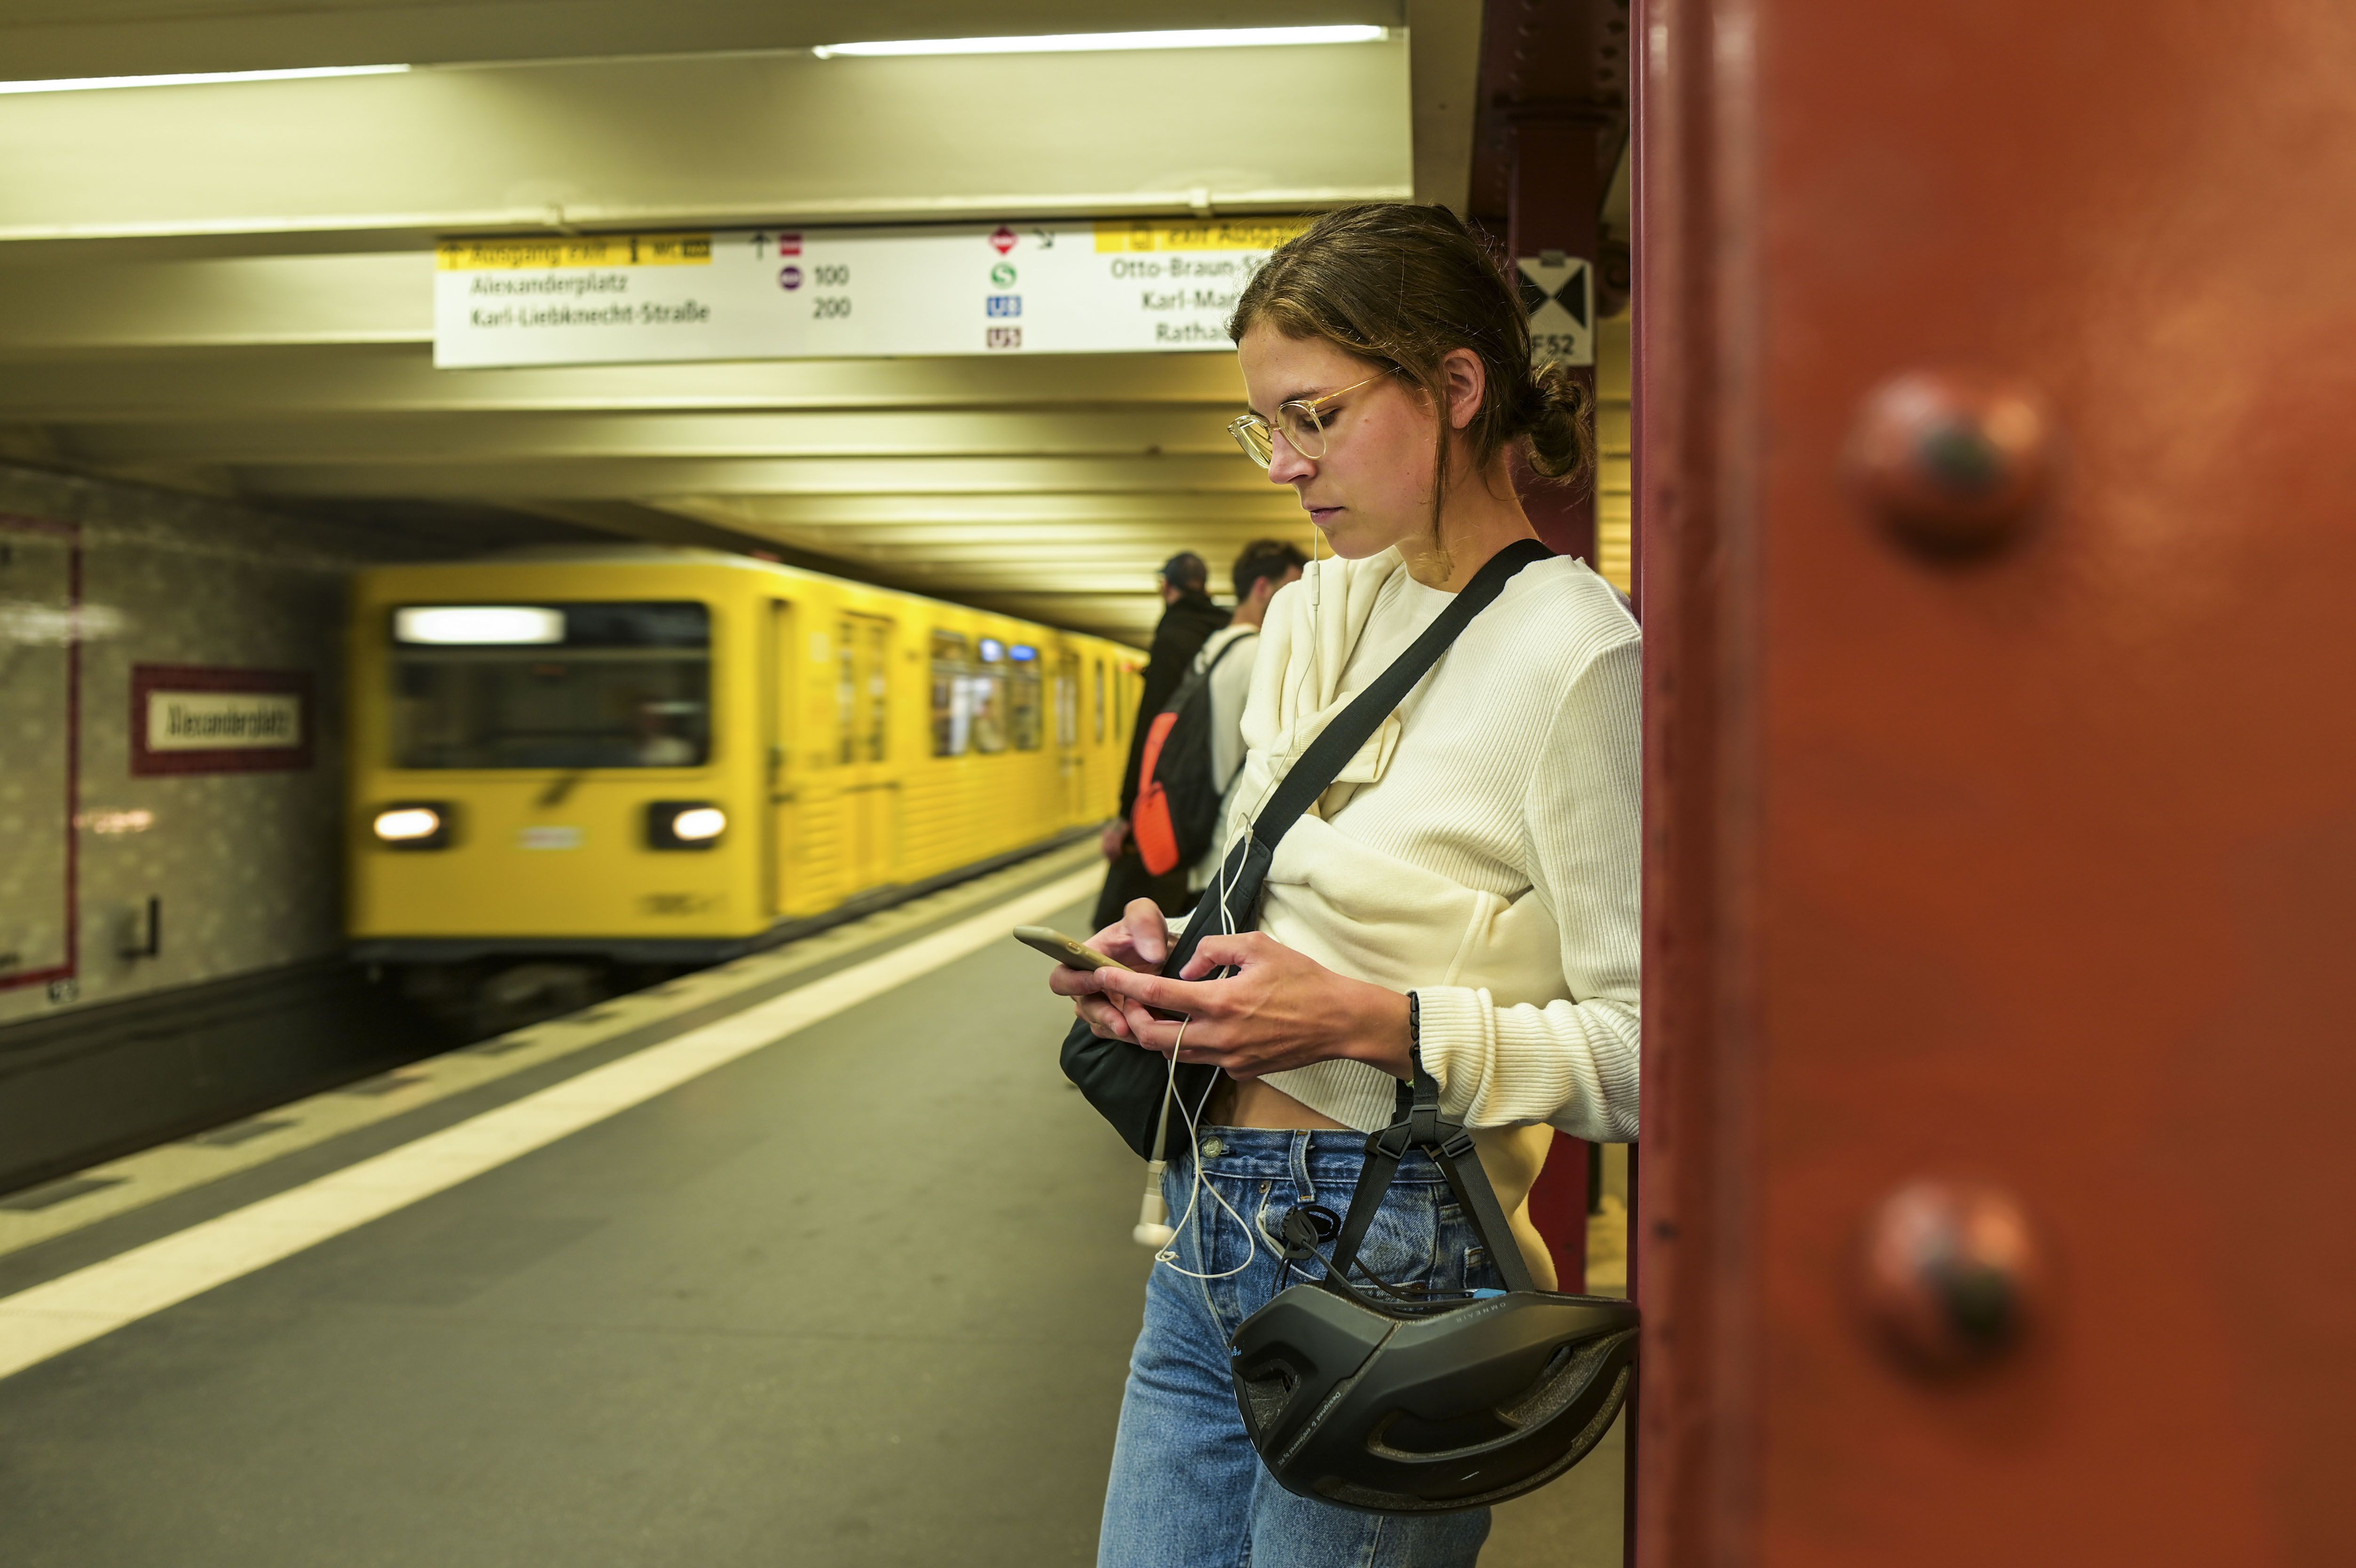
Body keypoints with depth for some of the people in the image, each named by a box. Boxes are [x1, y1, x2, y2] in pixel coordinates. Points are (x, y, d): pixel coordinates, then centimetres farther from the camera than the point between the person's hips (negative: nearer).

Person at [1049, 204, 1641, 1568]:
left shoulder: (1576, 656, -14)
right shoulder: (1313, 614, 10)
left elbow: (1645, 1051, -15)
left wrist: (1378, 1025, -22)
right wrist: (1170, 954, 2)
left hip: (1387, 1262, -7)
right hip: (1210, 1248, 7)